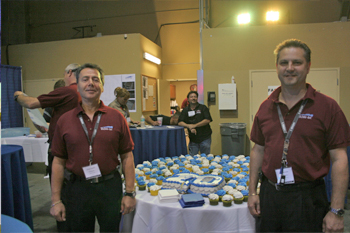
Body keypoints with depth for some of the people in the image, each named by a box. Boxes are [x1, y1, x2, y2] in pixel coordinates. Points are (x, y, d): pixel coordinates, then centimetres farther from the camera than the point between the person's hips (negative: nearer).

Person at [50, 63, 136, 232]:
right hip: (77, 188, 1)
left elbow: (127, 157, -1)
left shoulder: (116, 117, -3)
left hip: (110, 187, 0)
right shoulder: (65, 121, 0)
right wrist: (55, 201, 2)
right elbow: (59, 162, 3)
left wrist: (129, 193, -3)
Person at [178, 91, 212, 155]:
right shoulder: (185, 110, 9)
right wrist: (189, 126, -17)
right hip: (193, 139, 2)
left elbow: (207, 120, -9)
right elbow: (180, 122, 2)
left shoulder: (203, 108, 2)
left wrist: (195, 125, -16)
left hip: (205, 138, -2)